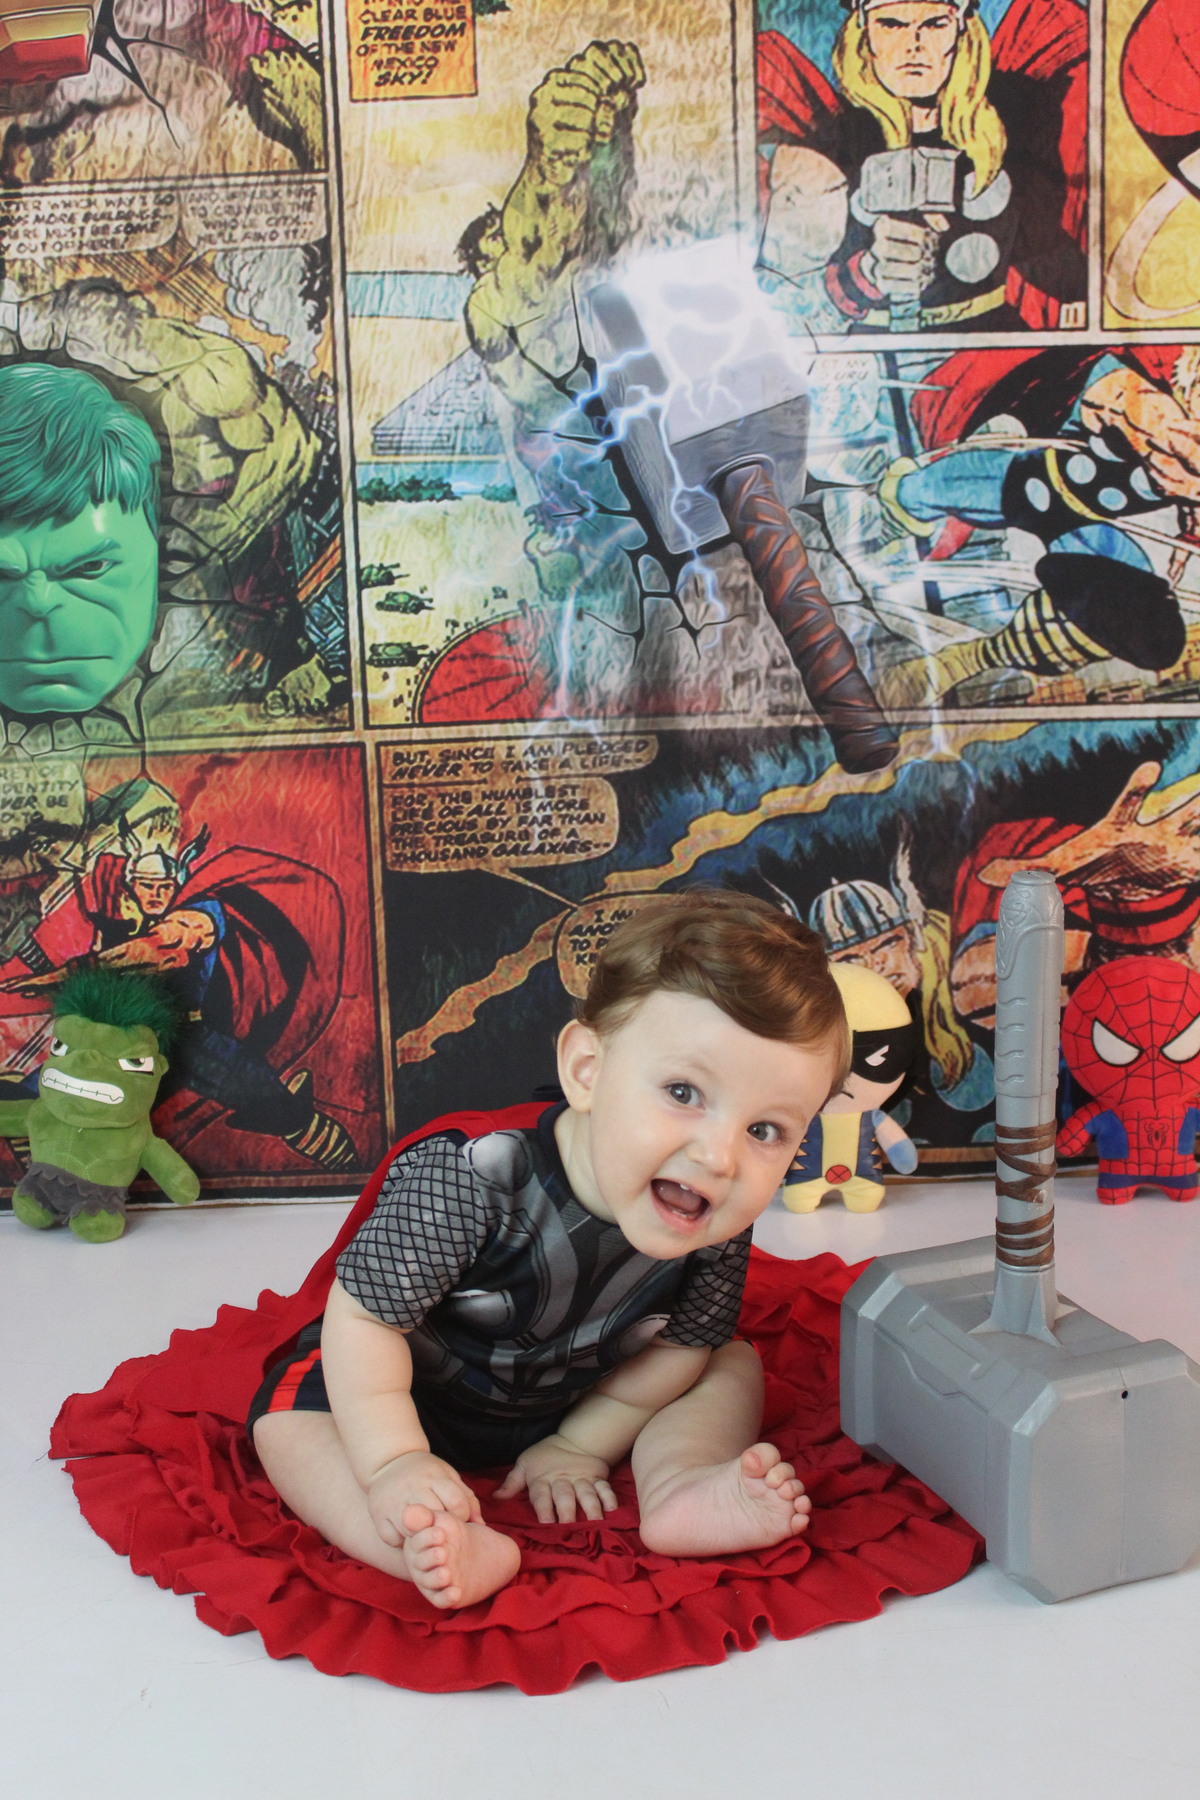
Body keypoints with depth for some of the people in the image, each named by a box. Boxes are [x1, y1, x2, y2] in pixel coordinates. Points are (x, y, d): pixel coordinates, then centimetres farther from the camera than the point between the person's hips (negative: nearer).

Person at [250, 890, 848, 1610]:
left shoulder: (719, 1226, -25)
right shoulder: (466, 1182, -40)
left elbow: (681, 1345, -7)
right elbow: (364, 1317, -30)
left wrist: (581, 1446, -8)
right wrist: (395, 1462, -35)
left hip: (574, 1398, 3)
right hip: (421, 1391, -3)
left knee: (734, 1366, -1)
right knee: (293, 1421, -25)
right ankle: (453, 1550, -42)